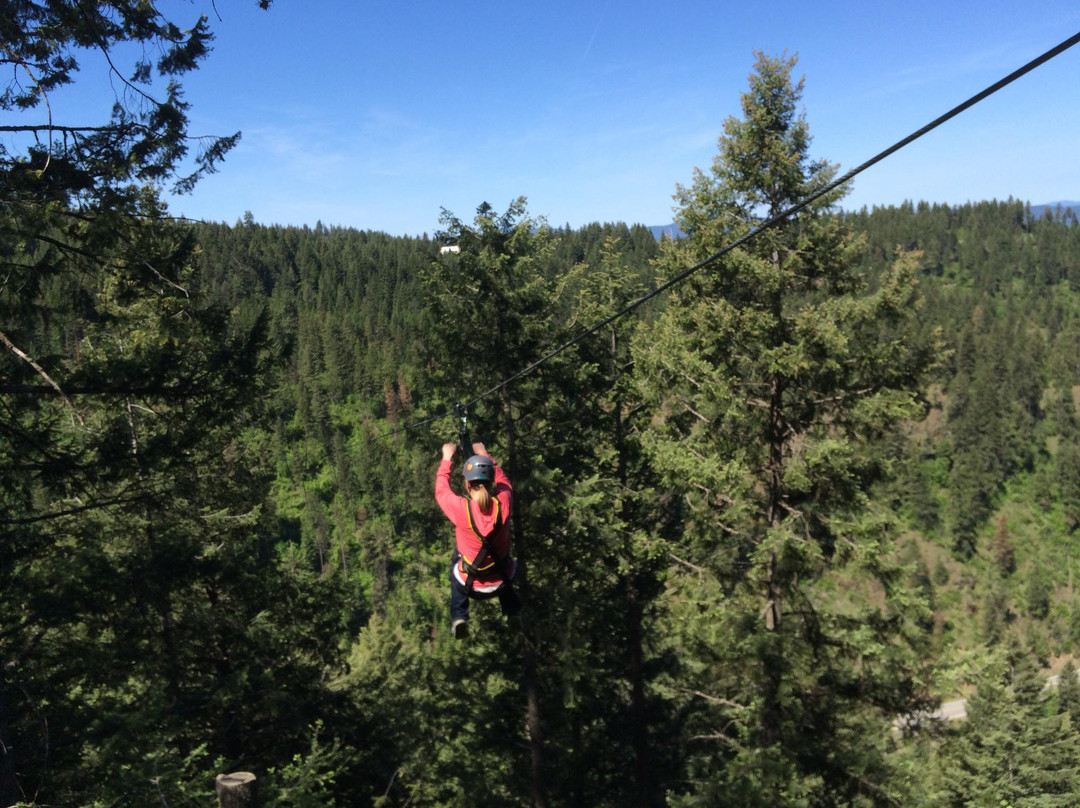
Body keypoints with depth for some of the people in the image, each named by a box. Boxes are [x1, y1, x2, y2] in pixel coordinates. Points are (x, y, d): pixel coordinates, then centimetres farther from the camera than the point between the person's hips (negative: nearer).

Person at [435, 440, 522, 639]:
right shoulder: (503, 503, -21)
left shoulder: (461, 508, -26)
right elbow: (503, 481, 4)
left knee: (456, 568, 33)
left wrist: (447, 458, 8)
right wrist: (485, 456, 15)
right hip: (501, 583, 2)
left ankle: (458, 617, 21)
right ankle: (513, 612, 30)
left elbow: (441, 490, -4)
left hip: (470, 585, -2)